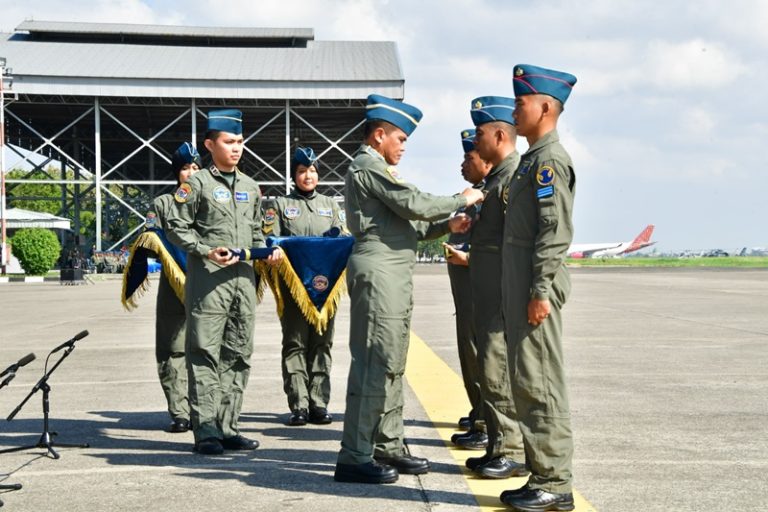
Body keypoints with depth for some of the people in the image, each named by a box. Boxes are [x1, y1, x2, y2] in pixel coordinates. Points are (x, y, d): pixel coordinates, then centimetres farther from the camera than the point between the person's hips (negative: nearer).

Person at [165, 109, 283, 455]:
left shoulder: (250, 187, 17)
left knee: (238, 355, 8)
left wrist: (268, 250, 7)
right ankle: (205, 431, -4)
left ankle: (227, 428, 15)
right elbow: (177, 228, -4)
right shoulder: (197, 184, -1)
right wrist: (206, 252, -16)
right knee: (205, 355, -6)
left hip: (244, 276, 7)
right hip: (207, 277, -6)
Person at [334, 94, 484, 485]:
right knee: (374, 363, -11)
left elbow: (405, 224, 22)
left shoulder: (374, 168, 25)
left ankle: (388, 446, 18)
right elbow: (415, 204, -17)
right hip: (378, 272, -11)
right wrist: (461, 200, -4)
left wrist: (447, 226, 10)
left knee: (391, 364, 12)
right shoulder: (370, 166, -8)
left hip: (392, 275, 11)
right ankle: (354, 456, -9)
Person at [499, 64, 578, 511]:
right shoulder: (532, 159, 19)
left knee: (539, 382, -7)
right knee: (528, 382, 12)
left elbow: (556, 231, -19)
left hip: (537, 285, -10)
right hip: (519, 286, 10)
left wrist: (540, 291, -22)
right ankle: (543, 475, 18)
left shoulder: (551, 160, -12)